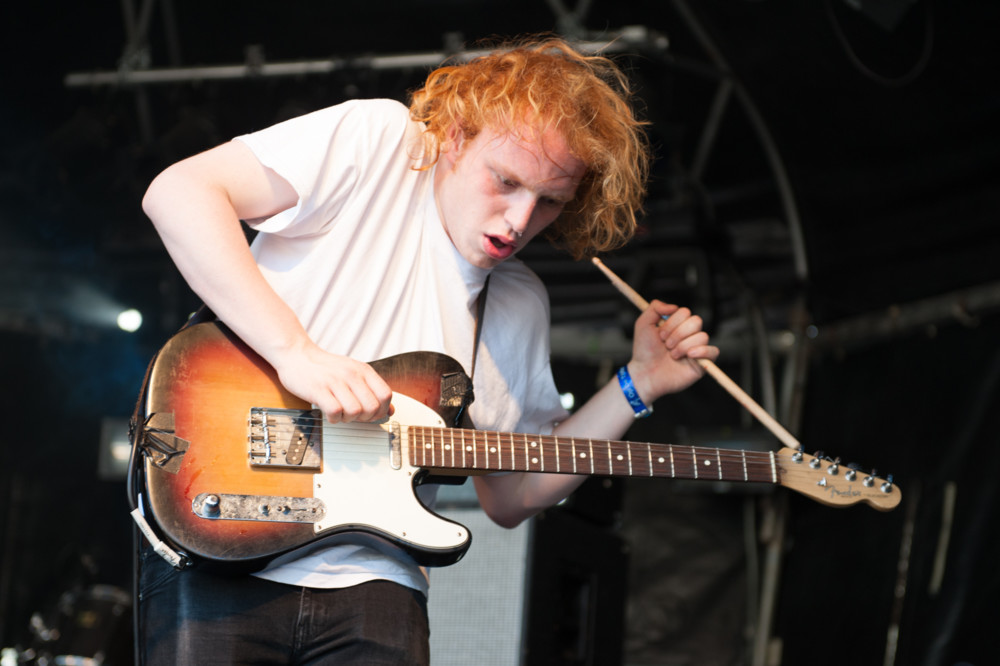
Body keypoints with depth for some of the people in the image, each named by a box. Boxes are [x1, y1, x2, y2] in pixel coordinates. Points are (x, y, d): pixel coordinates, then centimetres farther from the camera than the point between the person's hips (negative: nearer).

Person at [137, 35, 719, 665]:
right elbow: (177, 192, -14)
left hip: (368, 583, 5)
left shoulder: (521, 302, 15)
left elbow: (509, 496, 18)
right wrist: (295, 349, -20)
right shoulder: (374, 140, -2)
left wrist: (637, 385, 12)